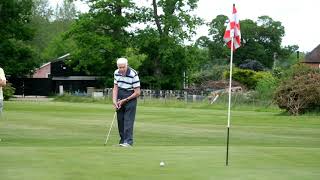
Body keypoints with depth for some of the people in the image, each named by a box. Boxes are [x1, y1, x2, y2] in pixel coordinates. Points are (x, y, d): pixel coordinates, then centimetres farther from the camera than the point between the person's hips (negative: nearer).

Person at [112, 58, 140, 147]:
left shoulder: (133, 74, -20)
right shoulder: (116, 73, -2)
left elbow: (137, 92, -17)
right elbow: (115, 88, 6)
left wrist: (125, 100, -14)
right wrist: (114, 101, -8)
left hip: (130, 97, -6)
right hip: (120, 97, 6)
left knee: (128, 120, -12)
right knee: (120, 120, 5)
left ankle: (128, 141, -14)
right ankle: (122, 141, 11)